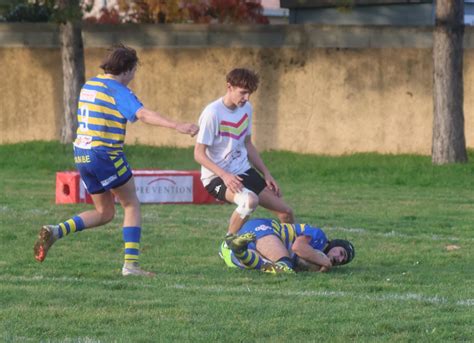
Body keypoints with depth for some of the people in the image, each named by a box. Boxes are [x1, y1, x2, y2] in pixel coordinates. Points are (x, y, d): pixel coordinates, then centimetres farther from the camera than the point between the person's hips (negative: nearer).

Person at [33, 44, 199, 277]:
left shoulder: (89, 86, 13)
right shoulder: (118, 91, -12)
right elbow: (143, 114, -27)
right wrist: (177, 126, -37)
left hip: (82, 154, 8)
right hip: (105, 155, -8)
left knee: (105, 213, 18)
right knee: (132, 205, 8)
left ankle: (55, 231, 0)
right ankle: (130, 264, -1)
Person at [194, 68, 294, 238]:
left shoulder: (246, 108, 6)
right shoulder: (212, 113, -18)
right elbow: (199, 154, -18)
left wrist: (266, 174, 13)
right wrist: (224, 175, -29)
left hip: (244, 172, 8)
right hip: (217, 178, -8)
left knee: (286, 212, 2)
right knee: (250, 200, -37)